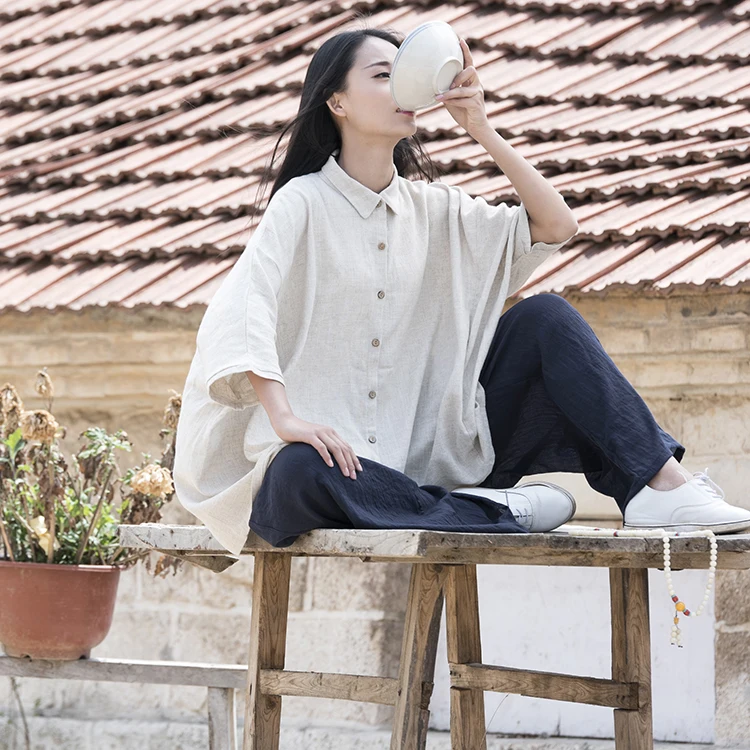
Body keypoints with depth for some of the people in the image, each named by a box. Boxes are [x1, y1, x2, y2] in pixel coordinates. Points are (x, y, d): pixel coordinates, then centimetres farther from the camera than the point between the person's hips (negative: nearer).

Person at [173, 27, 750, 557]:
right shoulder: (304, 203, -3)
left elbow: (556, 225, 4)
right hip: (337, 455, -5)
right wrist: (284, 419, -31)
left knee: (546, 319, -7)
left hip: (431, 456, 5)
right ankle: (492, 512, -28)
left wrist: (483, 131, -4)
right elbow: (242, 312, -16)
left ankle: (661, 484, -21)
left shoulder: (434, 208, 13)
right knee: (297, 474, -41)